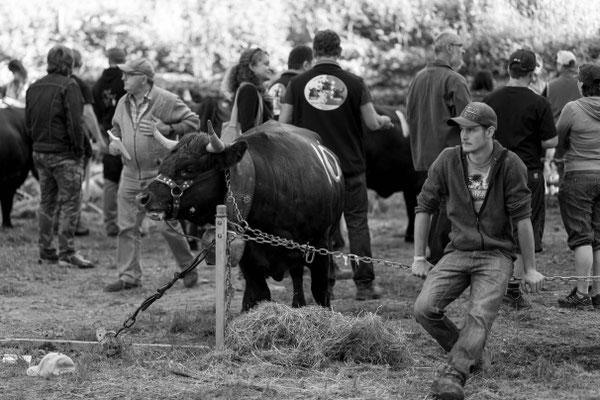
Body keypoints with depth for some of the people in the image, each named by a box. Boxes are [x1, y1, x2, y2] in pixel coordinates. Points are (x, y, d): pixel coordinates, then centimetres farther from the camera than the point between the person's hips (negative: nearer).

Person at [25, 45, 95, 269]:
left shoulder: (34, 88, 10)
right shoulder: (68, 87, -13)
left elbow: (28, 123, 13)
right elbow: (74, 122, -18)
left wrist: (38, 142, 15)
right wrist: (79, 149, -9)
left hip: (40, 152, 7)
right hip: (64, 154, -7)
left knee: (47, 202, 14)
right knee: (70, 203, -4)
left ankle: (46, 251, 17)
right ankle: (67, 253, -8)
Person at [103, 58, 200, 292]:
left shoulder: (166, 101, -9)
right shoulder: (124, 103, 9)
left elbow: (193, 122, -7)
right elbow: (117, 127, 26)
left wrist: (165, 129, -17)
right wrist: (114, 142, 4)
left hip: (160, 174, -5)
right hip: (130, 175, 5)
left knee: (169, 225, 1)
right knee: (127, 227, 2)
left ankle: (188, 268, 20)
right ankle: (129, 276, 8)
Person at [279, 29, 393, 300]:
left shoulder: (298, 84, -2)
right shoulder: (354, 83, -5)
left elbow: (283, 124, -1)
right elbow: (372, 123, -5)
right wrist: (384, 120, 17)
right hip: (350, 166, -1)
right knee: (357, 223, 5)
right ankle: (364, 285, 2)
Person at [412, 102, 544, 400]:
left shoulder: (510, 165, -11)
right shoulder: (448, 160, -5)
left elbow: (521, 218, -6)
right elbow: (424, 207, 5)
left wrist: (530, 269, -2)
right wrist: (418, 258, 6)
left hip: (496, 255, -3)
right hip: (458, 253, 3)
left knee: (479, 316, -26)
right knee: (424, 309, -16)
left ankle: (452, 375, -37)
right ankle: (470, 354, 6)